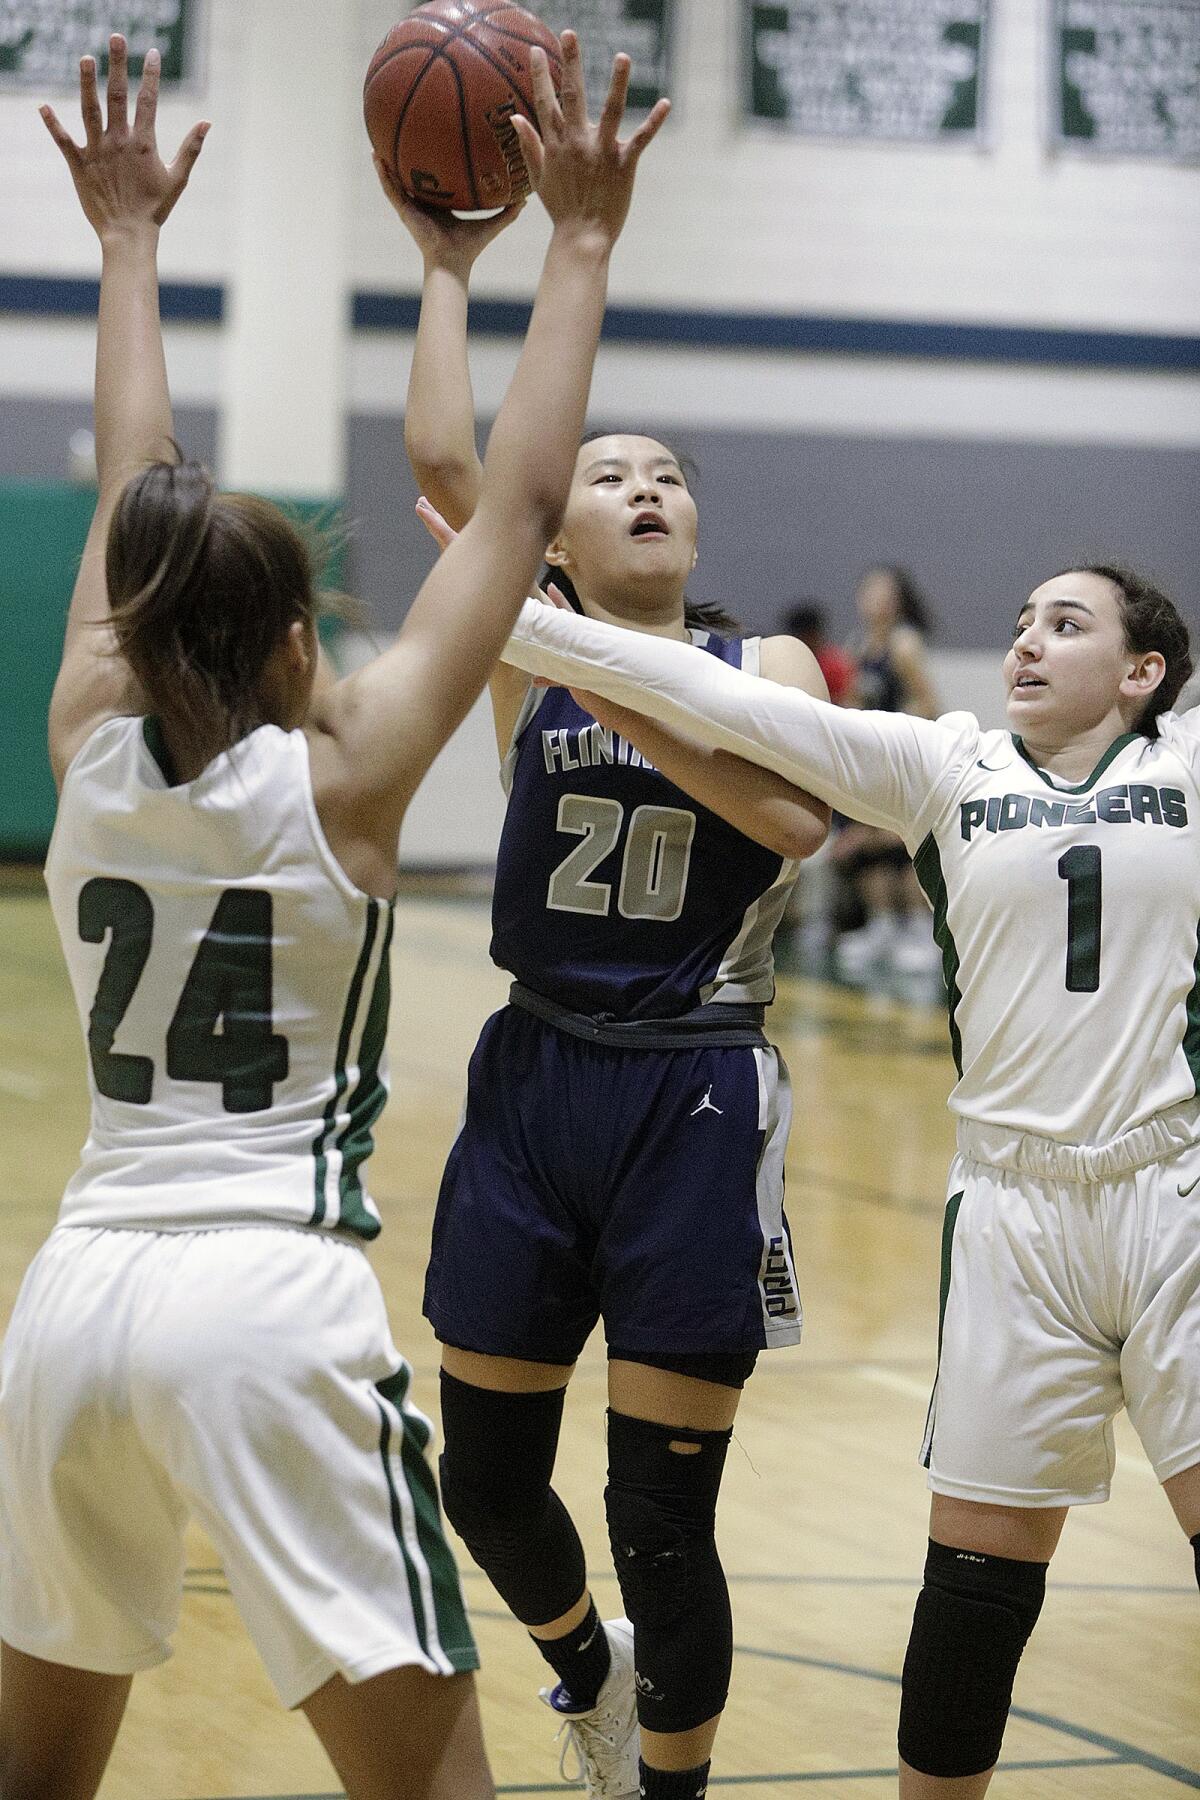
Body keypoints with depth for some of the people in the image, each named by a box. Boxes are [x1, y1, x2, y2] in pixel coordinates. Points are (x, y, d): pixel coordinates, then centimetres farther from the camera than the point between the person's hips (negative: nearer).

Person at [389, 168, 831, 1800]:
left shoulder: (767, 665, 2)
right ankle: (588, 1665, 43)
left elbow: (797, 815, -20)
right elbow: (443, 455, -10)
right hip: (536, 1082, 2)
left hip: (695, 1098, -2)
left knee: (661, 1513, -1)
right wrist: (449, 267, -7)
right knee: (488, 1481, 12)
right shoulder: (531, 656, 4)